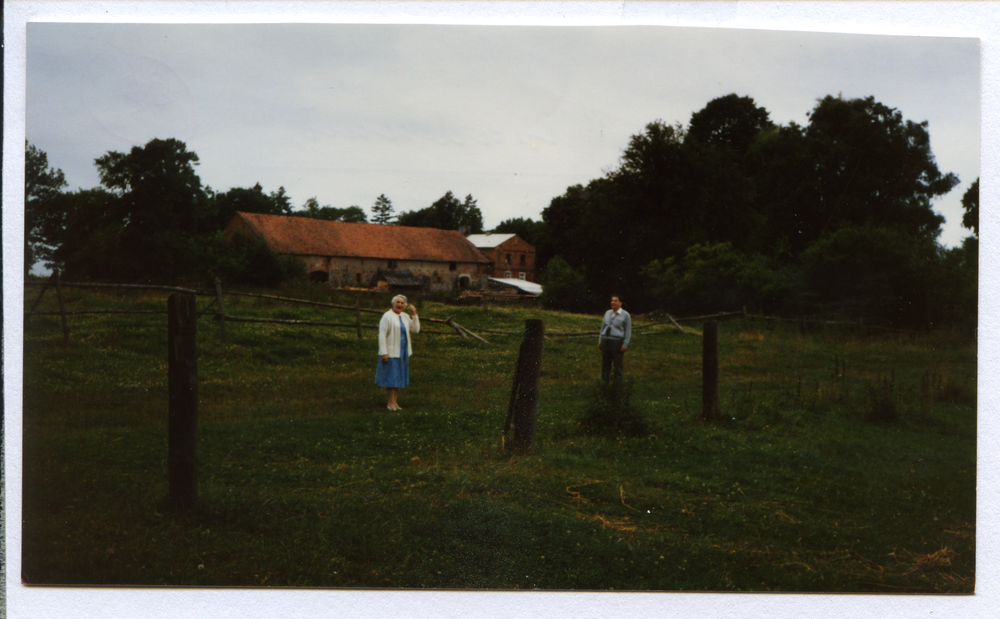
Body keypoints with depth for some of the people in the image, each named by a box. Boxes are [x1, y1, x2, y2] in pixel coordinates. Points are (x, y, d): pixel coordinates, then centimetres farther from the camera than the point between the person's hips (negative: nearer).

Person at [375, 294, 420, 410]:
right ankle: (391, 403, 2)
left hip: (403, 353, 7)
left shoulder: (405, 317, 11)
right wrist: (383, 352, -19)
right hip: (391, 352, -7)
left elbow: (416, 330, 10)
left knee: (399, 377, 10)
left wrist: (414, 314, 2)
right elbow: (382, 335, -14)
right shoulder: (387, 316, -10)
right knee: (391, 377, -4)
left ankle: (394, 401, 18)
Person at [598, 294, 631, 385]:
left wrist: (625, 345, -9)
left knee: (618, 364, 2)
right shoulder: (607, 313, 12)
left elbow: (628, 331, -3)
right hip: (605, 340, 5)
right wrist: (600, 340, 13)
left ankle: (619, 384, 11)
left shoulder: (625, 315, -3)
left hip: (617, 341, -5)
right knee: (605, 364, 10)